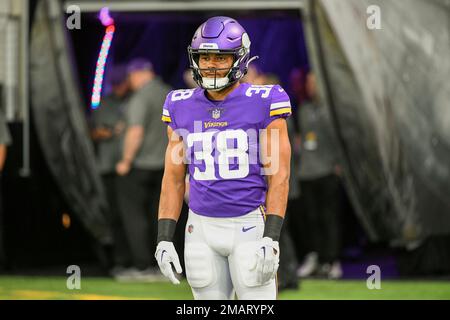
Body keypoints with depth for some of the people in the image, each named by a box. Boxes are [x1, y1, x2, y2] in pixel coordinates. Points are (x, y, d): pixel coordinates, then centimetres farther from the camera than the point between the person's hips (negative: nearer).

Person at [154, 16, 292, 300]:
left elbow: (279, 177, -10)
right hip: (202, 228, 4)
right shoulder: (182, 108, 4)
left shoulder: (264, 103, -8)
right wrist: (164, 239, 1)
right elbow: (173, 179, 8)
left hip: (250, 226, -4)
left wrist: (271, 239, -18)